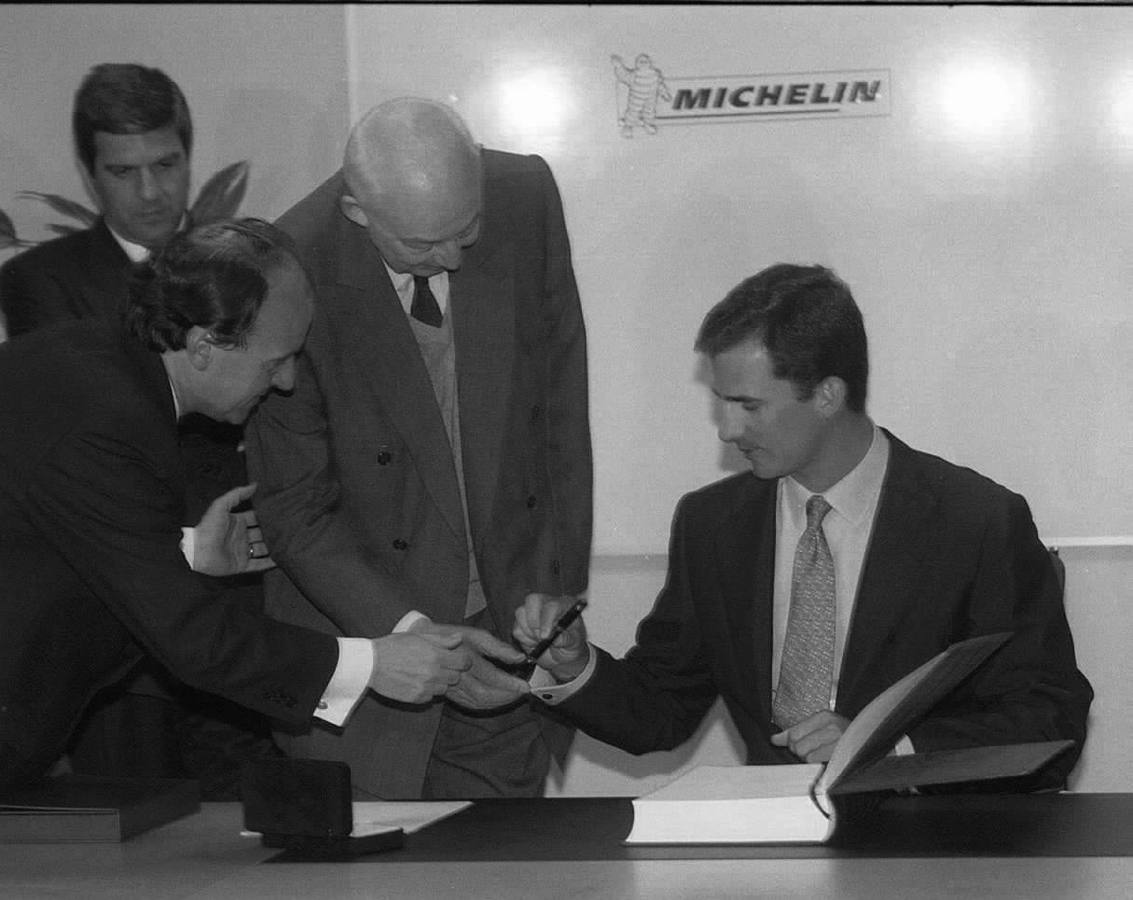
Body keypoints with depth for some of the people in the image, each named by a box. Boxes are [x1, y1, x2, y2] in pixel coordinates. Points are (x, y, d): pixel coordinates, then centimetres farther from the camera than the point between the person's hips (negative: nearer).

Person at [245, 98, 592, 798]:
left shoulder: (526, 197, -10)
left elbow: (561, 406, 2)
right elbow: (296, 509, -14)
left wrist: (561, 589, 4)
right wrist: (410, 632, -24)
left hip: (509, 618, 3)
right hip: (363, 631, -3)